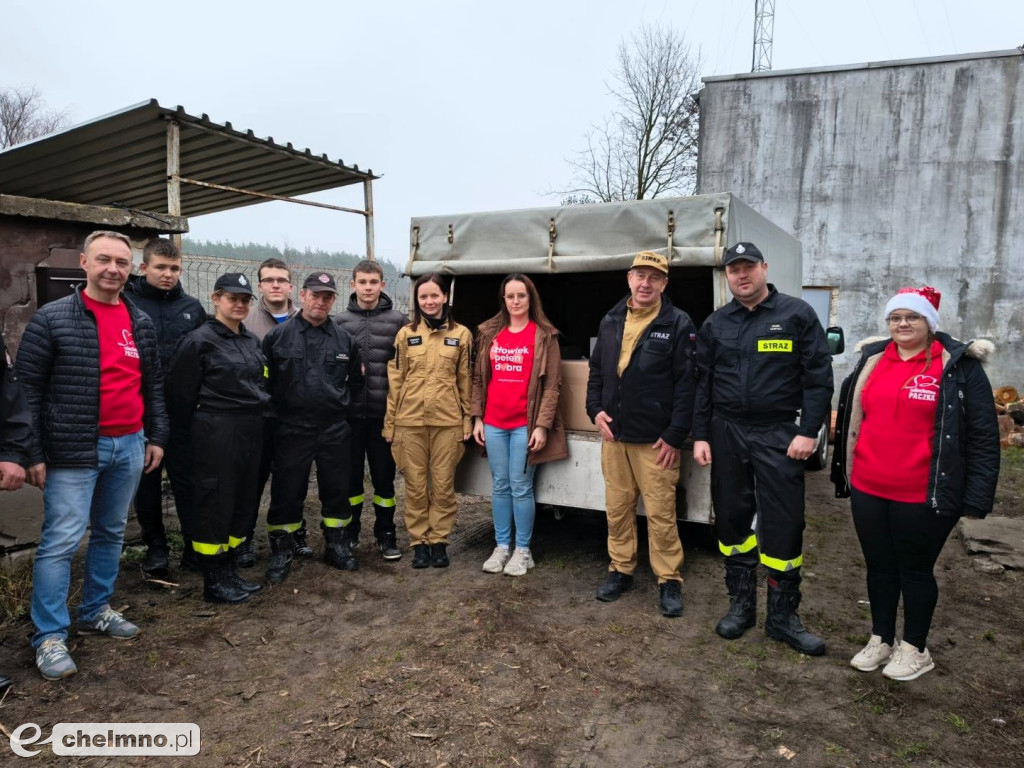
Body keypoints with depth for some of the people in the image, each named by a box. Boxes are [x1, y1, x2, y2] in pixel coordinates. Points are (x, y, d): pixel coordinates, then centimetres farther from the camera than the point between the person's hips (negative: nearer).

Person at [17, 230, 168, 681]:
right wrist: (34, 453, -10)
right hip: (74, 450, -5)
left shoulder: (141, 323, 9)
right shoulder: (52, 319, -7)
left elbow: (153, 385, 15)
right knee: (61, 541, -3)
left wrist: (156, 436, 12)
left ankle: (96, 610, 32)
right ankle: (50, 637, 10)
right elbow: (28, 389, -7)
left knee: (111, 534, 15)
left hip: (130, 446, 6)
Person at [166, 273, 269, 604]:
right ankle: (214, 582, 12)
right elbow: (181, 391, -7)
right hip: (216, 432, -7)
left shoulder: (252, 340, 13)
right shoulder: (200, 340, -8)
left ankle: (229, 572, 26)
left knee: (242, 501, 12)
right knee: (215, 504, 0)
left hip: (251, 430, 7)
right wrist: (188, 433, -2)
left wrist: (256, 421, 13)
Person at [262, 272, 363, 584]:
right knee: (286, 493, 6)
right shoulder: (278, 336, -3)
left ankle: (336, 545, 29)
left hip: (335, 429, 3)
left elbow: (355, 379, 15)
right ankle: (281, 552, 22)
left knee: (337, 491, 12)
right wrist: (275, 410, 0)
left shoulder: (344, 338, 6)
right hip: (292, 429, -2)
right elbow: (263, 380, 0)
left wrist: (340, 403, 8)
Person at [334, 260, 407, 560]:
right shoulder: (340, 321, 4)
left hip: (384, 412, -1)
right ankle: (349, 532, 27)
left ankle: (385, 534, 21)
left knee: (384, 476, 7)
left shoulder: (397, 320, 0)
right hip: (350, 412, 1)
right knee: (350, 475, 11)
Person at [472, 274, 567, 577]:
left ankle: (523, 550, 14)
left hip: (525, 424, -4)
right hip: (493, 423, 4)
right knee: (500, 486, 10)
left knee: (521, 487, 0)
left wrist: (542, 425, -12)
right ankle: (501, 546, 22)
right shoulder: (489, 333, 10)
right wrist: (477, 418, 7)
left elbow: (552, 384, -5)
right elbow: (479, 378, 13)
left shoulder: (544, 335, -2)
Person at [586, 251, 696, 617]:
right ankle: (620, 570, 28)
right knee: (617, 508, 13)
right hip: (613, 436, 5)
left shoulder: (678, 324, -6)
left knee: (660, 513, 0)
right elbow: (596, 371, 17)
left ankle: (669, 581, 16)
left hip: (656, 440, -5)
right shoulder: (610, 321, 10)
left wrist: (675, 436, -13)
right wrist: (596, 409, 2)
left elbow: (687, 384, -10)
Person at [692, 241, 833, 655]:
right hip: (726, 434, 4)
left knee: (783, 524, 0)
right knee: (732, 519, 10)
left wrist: (808, 431, -11)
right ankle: (741, 604, 26)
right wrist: (701, 435, 4)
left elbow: (818, 377, -4)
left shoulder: (796, 314, -2)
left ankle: (783, 615, 15)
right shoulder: (715, 323, 9)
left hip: (778, 435, -3)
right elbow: (702, 383, 9)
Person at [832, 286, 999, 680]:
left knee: (915, 569, 10)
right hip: (868, 490, 5)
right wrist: (848, 475, 16)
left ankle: (915, 649, 28)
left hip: (923, 496, -4)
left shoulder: (958, 367, -6)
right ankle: (880, 640, 32)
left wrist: (976, 497, -10)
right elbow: (852, 421, 16)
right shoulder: (871, 361, 8)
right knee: (879, 566, 16)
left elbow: (982, 435, -7)